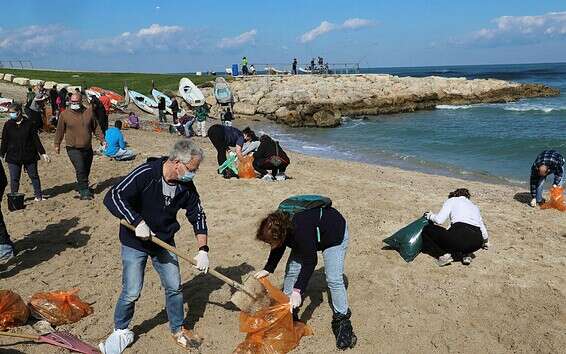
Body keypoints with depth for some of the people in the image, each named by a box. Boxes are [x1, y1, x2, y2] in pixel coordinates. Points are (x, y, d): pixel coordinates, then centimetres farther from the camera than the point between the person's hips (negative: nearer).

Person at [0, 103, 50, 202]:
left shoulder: (29, 123, -2)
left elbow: (36, 139, 2)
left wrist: (43, 153, 1)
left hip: (30, 156, 0)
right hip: (13, 157, 1)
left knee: (34, 176, 10)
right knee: (14, 179, 3)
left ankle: (38, 196, 23)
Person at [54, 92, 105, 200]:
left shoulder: (89, 112, 3)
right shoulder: (64, 114, -4)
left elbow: (96, 128, 11)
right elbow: (60, 131, 6)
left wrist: (101, 140, 7)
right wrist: (57, 144, 12)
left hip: (87, 148, 4)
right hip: (73, 149, -3)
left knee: (86, 170, 12)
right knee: (80, 169, -16)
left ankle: (83, 187, 32)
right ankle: (84, 192, -9)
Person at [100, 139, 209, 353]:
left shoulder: (186, 186, -9)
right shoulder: (145, 174, -26)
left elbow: (198, 215, 0)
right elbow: (113, 197, -29)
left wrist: (203, 249, -8)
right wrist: (138, 222, -35)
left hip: (164, 241, 5)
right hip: (135, 242, -4)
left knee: (174, 287, 9)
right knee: (132, 292, -2)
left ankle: (177, 329, 31)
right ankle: (121, 331, 26)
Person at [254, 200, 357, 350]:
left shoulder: (300, 231, -44)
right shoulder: (280, 227, -21)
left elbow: (310, 261, -38)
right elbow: (278, 250, 0)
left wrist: (298, 290, -40)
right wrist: (267, 269, -11)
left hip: (334, 233, -7)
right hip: (310, 237, 8)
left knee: (334, 279, -16)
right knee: (291, 271, 0)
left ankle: (342, 321, -3)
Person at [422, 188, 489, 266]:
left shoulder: (452, 200, 15)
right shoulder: (474, 206, 30)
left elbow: (439, 220, 2)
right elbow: (482, 227, 34)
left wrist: (429, 216, 24)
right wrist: (486, 242, 55)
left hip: (461, 235, -6)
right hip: (477, 242, 6)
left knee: (426, 230, 15)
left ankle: (443, 255, -3)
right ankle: (466, 254, 13)